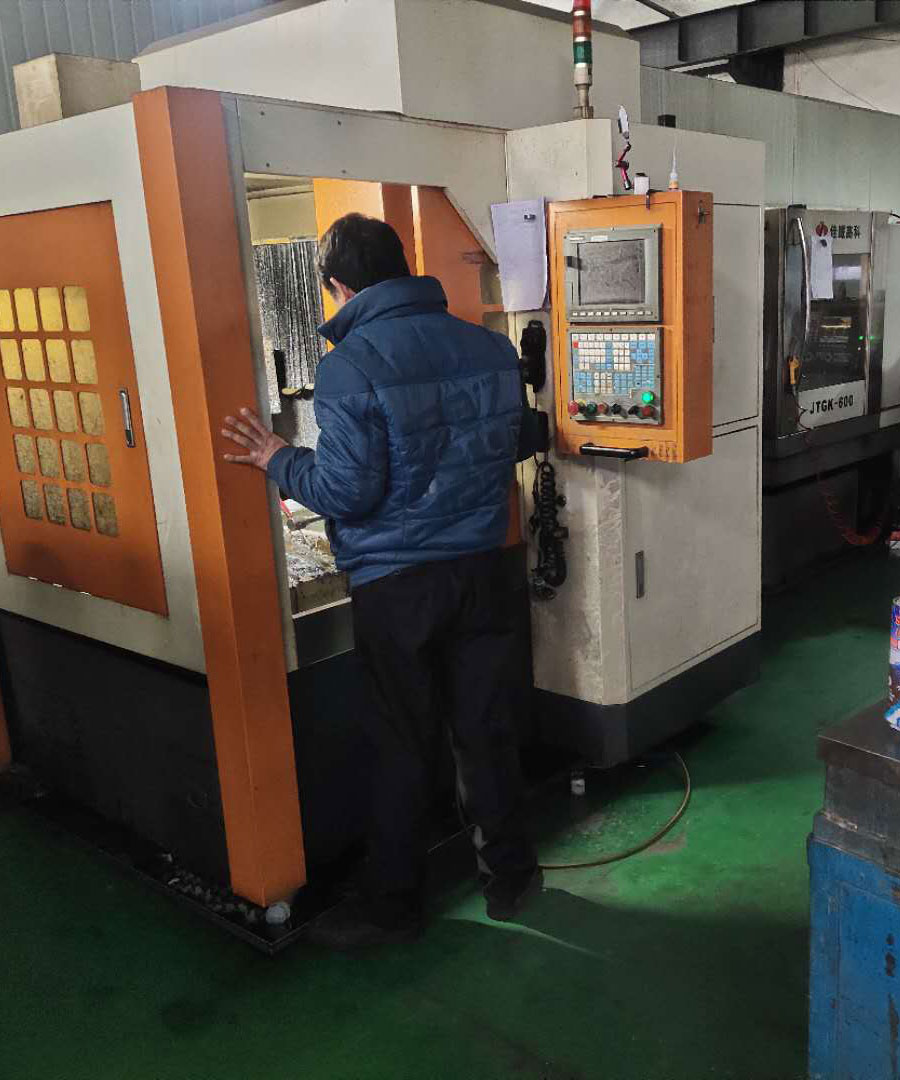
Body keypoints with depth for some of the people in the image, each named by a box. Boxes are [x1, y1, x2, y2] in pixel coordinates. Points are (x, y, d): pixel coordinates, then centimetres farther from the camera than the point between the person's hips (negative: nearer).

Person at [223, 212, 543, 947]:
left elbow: (347, 491, -17)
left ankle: (394, 905, 23)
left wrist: (278, 459, -1)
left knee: (404, 746, 8)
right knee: (487, 728, 16)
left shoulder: (351, 365, -15)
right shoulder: (491, 346, 2)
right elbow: (524, 443, 15)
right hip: (481, 572, 4)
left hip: (395, 584, -4)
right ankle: (509, 876, 30)